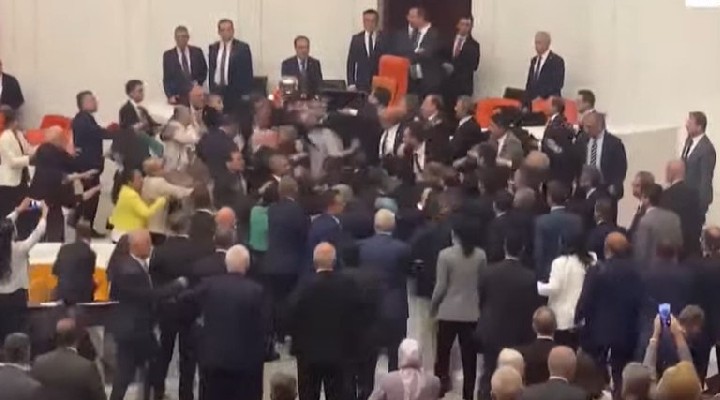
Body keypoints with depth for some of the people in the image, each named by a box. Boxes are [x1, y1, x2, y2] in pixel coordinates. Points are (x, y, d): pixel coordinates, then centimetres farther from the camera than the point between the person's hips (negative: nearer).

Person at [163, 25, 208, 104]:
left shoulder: (197, 52, 7)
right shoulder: (168, 55, 4)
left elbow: (204, 71, 16)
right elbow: (166, 78, 2)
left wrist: (198, 82, -3)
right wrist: (170, 96, -11)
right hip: (178, 96, -1)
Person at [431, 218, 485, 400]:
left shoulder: (445, 254, -11)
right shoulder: (480, 255, -2)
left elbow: (441, 286, -9)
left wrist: (433, 306, 5)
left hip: (449, 312, -2)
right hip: (471, 312, 2)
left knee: (443, 353, 10)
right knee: (469, 356, 6)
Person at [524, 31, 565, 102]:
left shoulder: (557, 61, -6)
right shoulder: (534, 60, 16)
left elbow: (558, 84, -12)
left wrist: (542, 97, -16)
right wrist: (528, 99, 4)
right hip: (533, 101, 6)